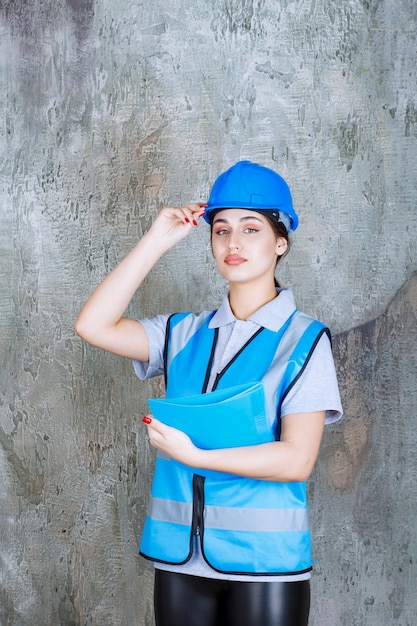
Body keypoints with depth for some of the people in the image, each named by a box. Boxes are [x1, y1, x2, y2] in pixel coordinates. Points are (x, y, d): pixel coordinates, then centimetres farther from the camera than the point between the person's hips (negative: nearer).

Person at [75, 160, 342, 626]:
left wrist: (193, 455, -16)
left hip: (263, 560, -3)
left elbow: (297, 460, -12)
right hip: (179, 557, 4)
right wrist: (157, 241, -4)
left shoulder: (305, 340, -4)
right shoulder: (185, 333, 8)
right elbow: (94, 326, -5)